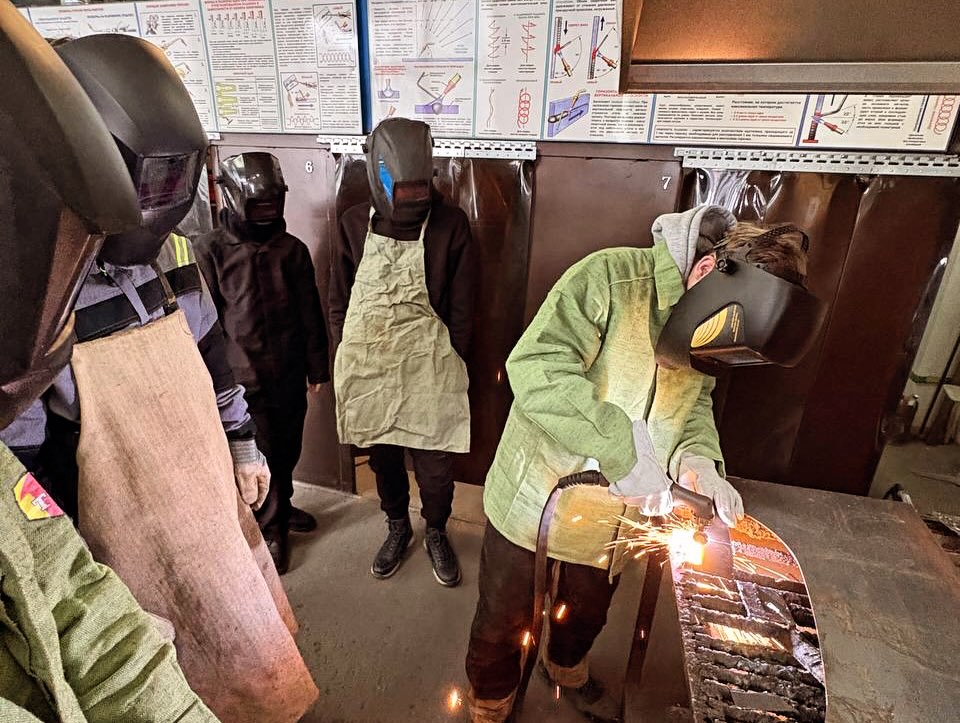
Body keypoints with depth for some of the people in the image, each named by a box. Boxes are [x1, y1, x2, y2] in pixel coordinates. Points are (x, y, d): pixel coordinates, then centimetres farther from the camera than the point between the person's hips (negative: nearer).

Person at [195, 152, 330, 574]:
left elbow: (311, 314, 5)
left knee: (288, 451, 18)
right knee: (263, 459, 5)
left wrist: (317, 368, 8)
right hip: (244, 380, -3)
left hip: (289, 376, 4)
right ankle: (271, 530, 28)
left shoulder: (292, 249, 1)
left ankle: (280, 507, 45)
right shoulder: (210, 252, -9)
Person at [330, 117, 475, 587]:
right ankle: (397, 527, 46)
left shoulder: (450, 224, -10)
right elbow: (338, 300, 6)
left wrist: (452, 367, -3)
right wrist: (347, 358, 6)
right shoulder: (355, 223, -2)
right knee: (382, 456, 19)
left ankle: (436, 534, 39)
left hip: (426, 367, -2)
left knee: (435, 465, 9)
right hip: (367, 366, 3)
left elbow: (462, 307, -5)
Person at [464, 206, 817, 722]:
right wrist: (622, 447, -36)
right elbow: (535, 368, -34)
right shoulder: (610, 277, -25)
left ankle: (565, 668, 64)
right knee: (504, 624, 18)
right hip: (536, 502, -5)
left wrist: (697, 459, -13)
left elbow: (694, 399, 7)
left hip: (612, 520, 6)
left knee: (588, 615, 31)